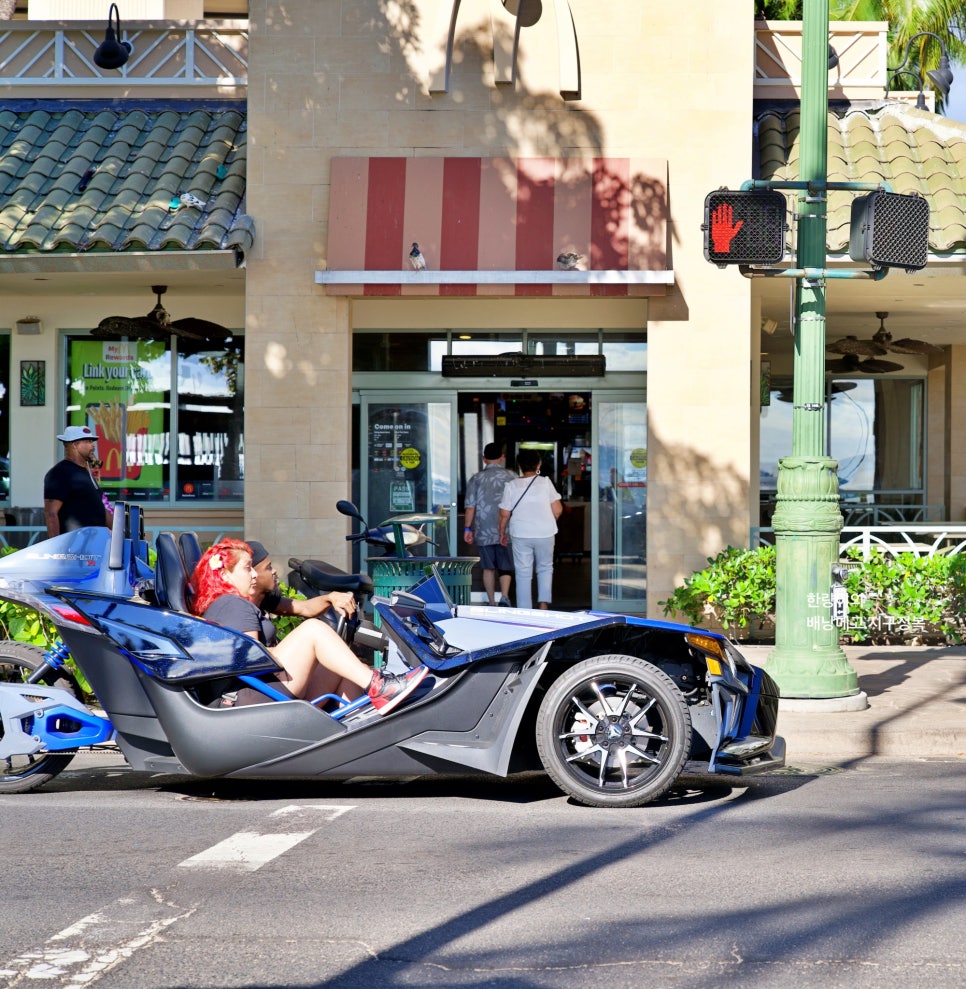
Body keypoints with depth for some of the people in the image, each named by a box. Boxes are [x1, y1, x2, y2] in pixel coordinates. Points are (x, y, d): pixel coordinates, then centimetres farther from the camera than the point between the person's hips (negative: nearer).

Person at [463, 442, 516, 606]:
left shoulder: (476, 479, 2)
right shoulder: (511, 477, 0)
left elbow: (470, 506, 0)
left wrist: (467, 528, 6)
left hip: (484, 531, 1)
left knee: (488, 568, 9)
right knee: (506, 567, 3)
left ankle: (492, 603, 13)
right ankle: (504, 596, -19)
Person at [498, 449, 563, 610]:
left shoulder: (511, 486, -3)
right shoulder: (545, 482, -4)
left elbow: (504, 514, -1)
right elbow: (557, 510, -5)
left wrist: (502, 533, 14)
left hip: (521, 535, 0)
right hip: (545, 534, 0)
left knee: (523, 574, 6)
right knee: (545, 568, 18)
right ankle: (544, 603, 3)